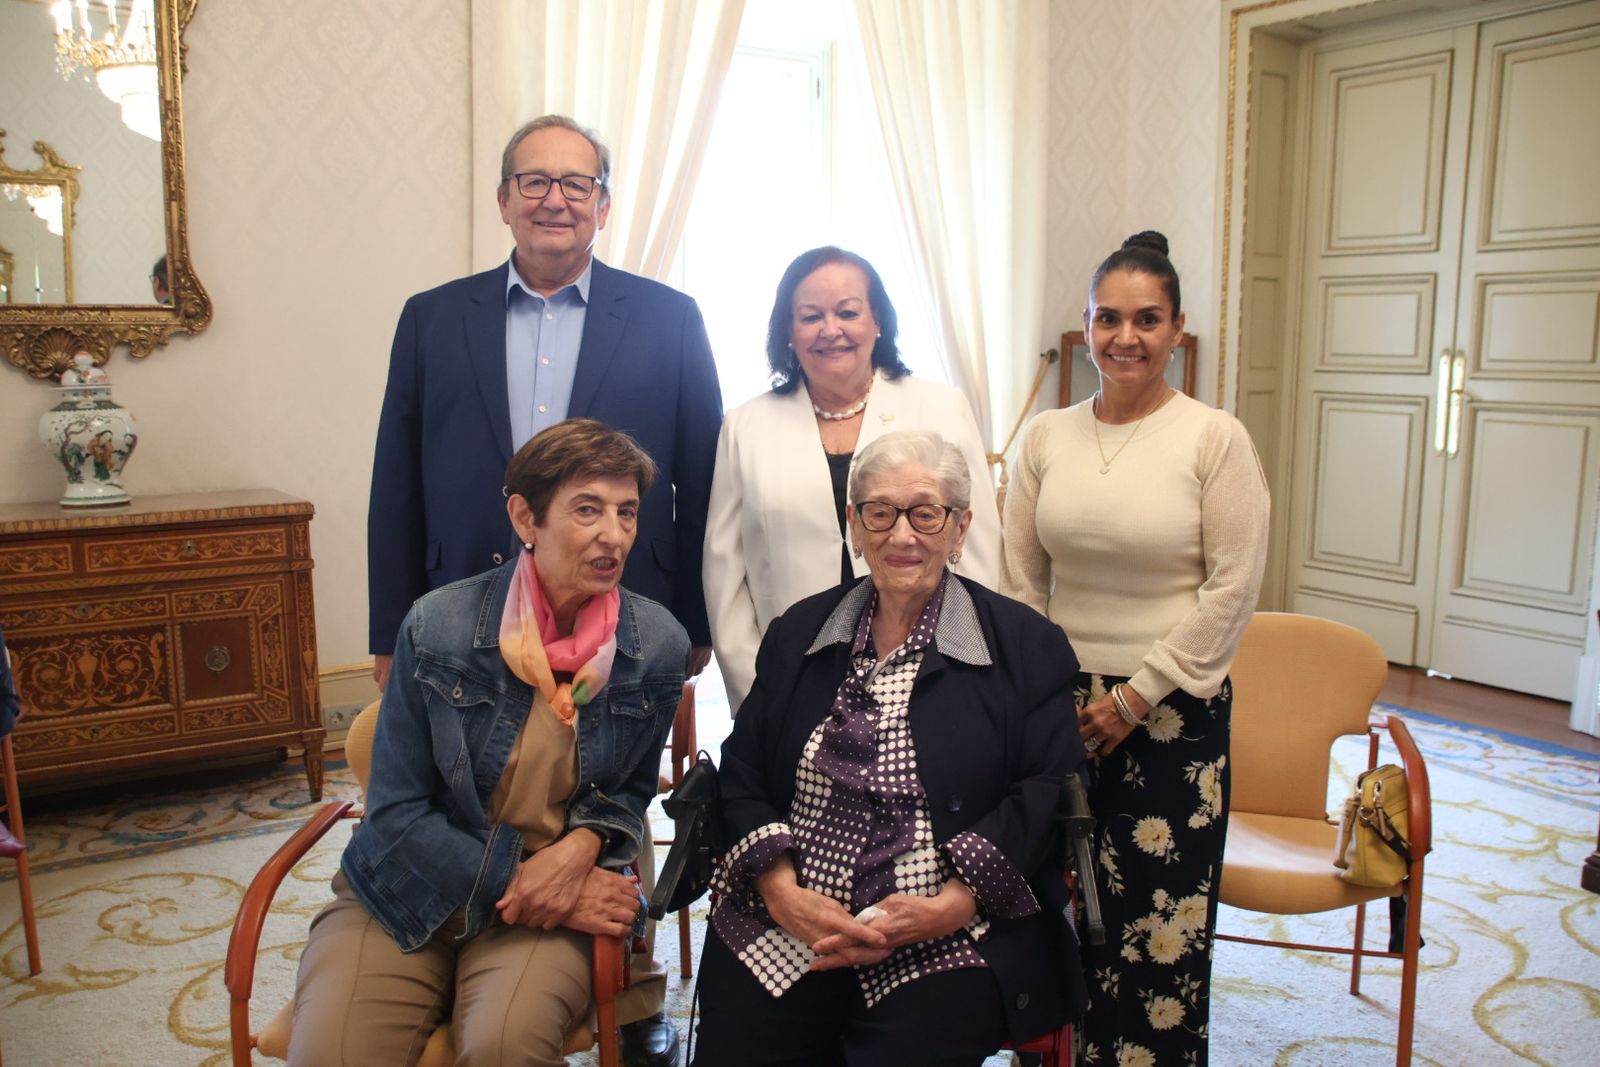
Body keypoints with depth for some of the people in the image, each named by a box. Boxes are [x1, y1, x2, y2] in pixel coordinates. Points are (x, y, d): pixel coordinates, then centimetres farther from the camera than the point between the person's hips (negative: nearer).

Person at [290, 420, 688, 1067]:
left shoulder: (658, 646, -7)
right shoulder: (437, 627, -11)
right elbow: (395, 815, -7)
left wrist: (582, 845, -13)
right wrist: (514, 885, -17)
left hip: (559, 901, 1)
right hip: (408, 896, 0)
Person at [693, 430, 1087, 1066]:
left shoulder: (1028, 648, 3)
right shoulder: (796, 634, 12)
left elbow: (1046, 796, -3)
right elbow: (742, 772, 9)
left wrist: (949, 906, -15)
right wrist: (780, 889, -9)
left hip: (944, 945, -2)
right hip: (781, 926, 3)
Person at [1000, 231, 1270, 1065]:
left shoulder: (1216, 438, -6)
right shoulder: (1045, 436, 4)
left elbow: (1233, 589, -8)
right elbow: (1018, 581, 6)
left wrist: (1136, 695, -8)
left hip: (1172, 713, -2)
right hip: (1060, 707, 3)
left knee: (1159, 922, 4)